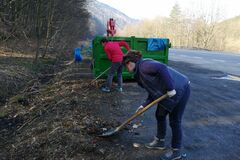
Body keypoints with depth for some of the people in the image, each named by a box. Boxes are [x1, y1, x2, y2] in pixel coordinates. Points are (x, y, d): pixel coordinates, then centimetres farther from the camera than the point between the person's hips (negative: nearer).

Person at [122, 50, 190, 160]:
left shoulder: (144, 65, -16)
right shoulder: (140, 72, 13)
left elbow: (162, 68, -33)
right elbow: (153, 92, 14)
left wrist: (170, 88, -31)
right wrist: (144, 105, 9)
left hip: (179, 90, -10)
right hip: (169, 92, 10)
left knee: (174, 121, 1)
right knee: (160, 115, 18)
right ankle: (160, 141, 37)